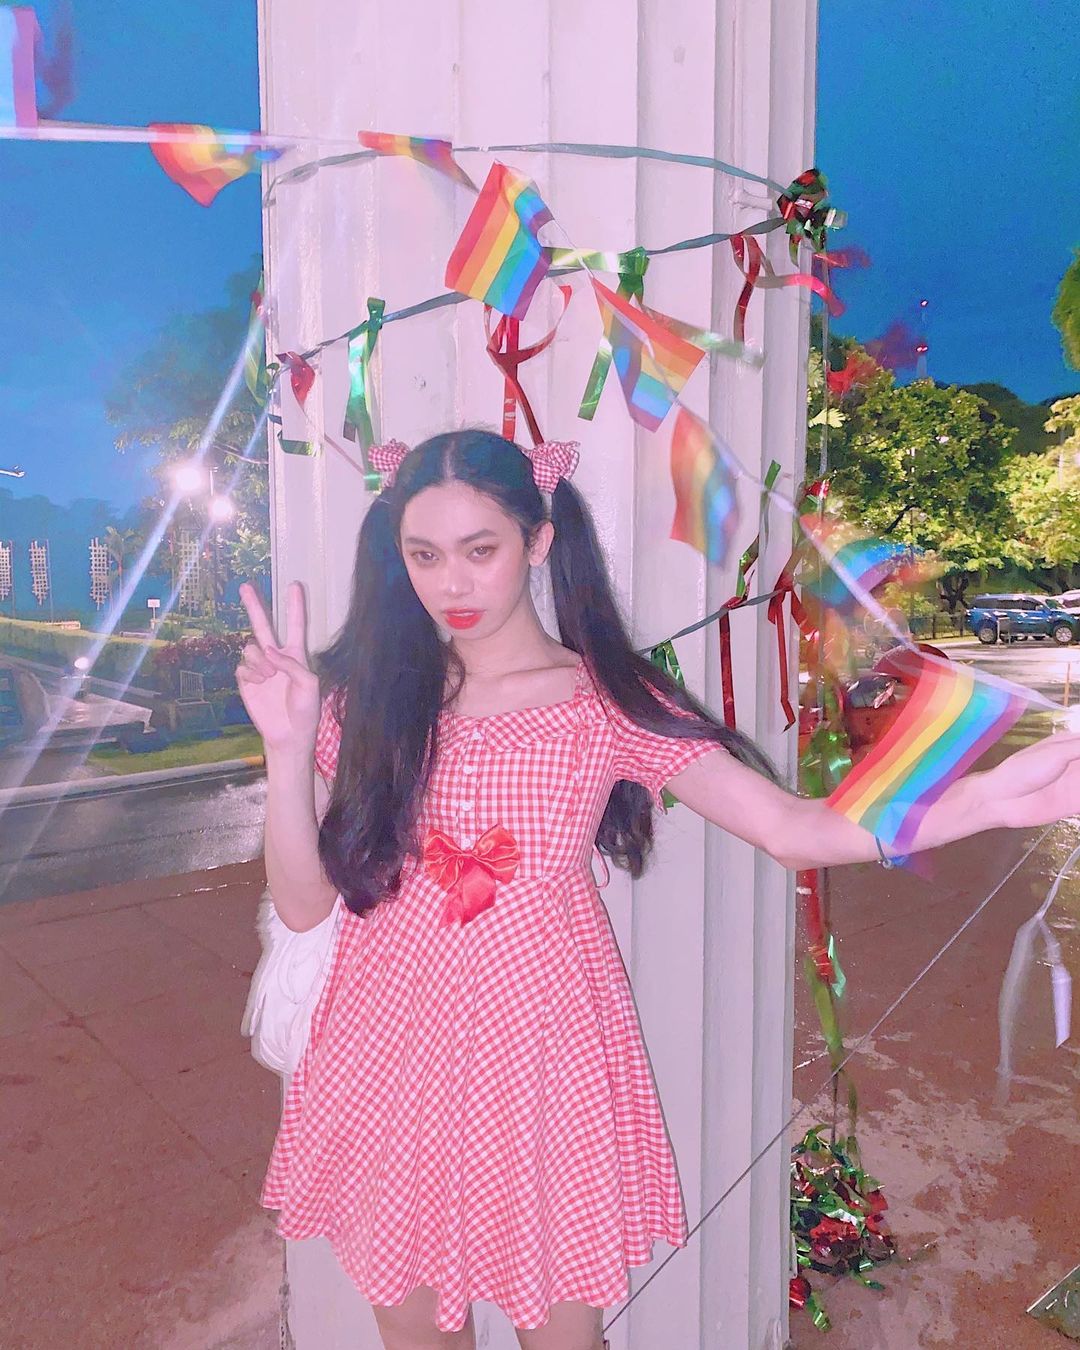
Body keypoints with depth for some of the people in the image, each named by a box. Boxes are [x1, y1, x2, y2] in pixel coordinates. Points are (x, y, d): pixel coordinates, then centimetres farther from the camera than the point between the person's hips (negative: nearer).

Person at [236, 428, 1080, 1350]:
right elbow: (302, 904, -5)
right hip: (391, 1057, 2)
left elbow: (792, 829, -14)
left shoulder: (611, 703, -7)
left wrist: (988, 797, -26)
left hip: (543, 1057, -1)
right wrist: (288, 747, -19)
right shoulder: (365, 698, -4)